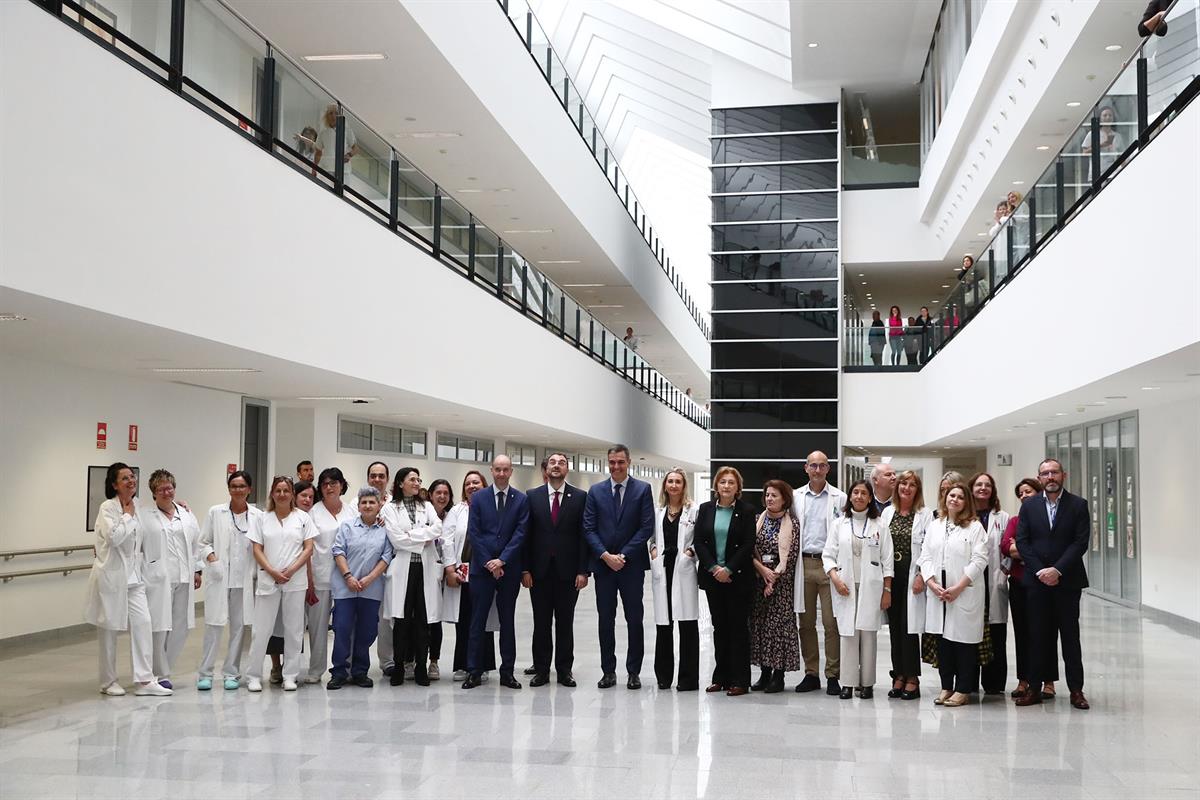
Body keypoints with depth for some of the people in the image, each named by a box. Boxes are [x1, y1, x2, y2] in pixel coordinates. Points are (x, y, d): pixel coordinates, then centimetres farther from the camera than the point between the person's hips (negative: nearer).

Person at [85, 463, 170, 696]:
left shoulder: (135, 507, 9)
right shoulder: (108, 507, -12)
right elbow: (114, 537, -25)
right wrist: (128, 516, -14)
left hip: (133, 576, 6)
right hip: (111, 575, -6)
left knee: (143, 623, -4)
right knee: (110, 629, 6)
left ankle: (144, 680, -1)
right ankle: (108, 682, 19)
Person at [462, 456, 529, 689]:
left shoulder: (521, 500, 3)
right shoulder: (478, 498, 4)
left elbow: (520, 533, -4)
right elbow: (473, 533, -1)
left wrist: (502, 560, -12)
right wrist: (488, 562, -9)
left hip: (509, 569, 0)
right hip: (482, 568, 0)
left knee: (508, 621, 7)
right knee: (477, 620, 1)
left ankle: (507, 672, 12)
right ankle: (474, 672, 6)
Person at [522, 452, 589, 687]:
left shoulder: (580, 497, 3)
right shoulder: (532, 496, 5)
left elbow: (583, 535, 0)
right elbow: (526, 534, 3)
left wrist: (583, 570, -6)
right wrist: (525, 569, -3)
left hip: (568, 571, -1)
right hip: (540, 570, 1)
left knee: (565, 623, 5)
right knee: (541, 623, 6)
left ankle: (564, 670, 13)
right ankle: (541, 670, 13)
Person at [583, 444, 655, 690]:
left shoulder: (642, 489, 1)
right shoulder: (595, 491, 7)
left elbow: (647, 527, -5)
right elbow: (588, 528, 3)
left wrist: (623, 555, -11)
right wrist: (606, 556, -10)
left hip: (632, 565, -2)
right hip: (603, 564, 2)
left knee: (634, 620, 2)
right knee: (605, 620, 5)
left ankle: (634, 672, 10)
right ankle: (608, 671, 12)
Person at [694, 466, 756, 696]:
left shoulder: (746, 511, -2)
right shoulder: (705, 509, 7)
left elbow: (748, 545, -7)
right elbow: (699, 542, 2)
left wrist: (728, 569, -13)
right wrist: (714, 568, -9)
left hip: (737, 577, -3)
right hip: (713, 577, 3)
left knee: (738, 626, -1)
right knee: (719, 626, 8)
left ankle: (739, 680, 3)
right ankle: (721, 677, 14)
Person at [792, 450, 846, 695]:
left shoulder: (839, 498, 2)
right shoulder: (795, 497, 10)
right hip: (804, 563, 3)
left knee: (831, 623, -2)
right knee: (806, 622, 7)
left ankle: (832, 676, 5)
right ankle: (810, 674, 15)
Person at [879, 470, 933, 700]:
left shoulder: (925, 514, -1)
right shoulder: (887, 512, 12)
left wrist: (921, 576, -14)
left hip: (911, 576, -4)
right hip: (890, 575, 4)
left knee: (909, 627, -4)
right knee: (894, 627, 7)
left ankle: (912, 679, 4)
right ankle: (899, 676, 15)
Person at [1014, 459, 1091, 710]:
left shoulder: (1078, 505, 1)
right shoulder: (1029, 506, 6)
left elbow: (1080, 542, -6)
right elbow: (1022, 542, 1)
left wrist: (1057, 570, -14)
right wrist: (1040, 571, -10)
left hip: (1067, 581, -1)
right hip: (1037, 581, 1)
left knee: (1070, 636, 4)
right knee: (1037, 636, 4)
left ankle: (1076, 690, 10)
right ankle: (1034, 688, 9)